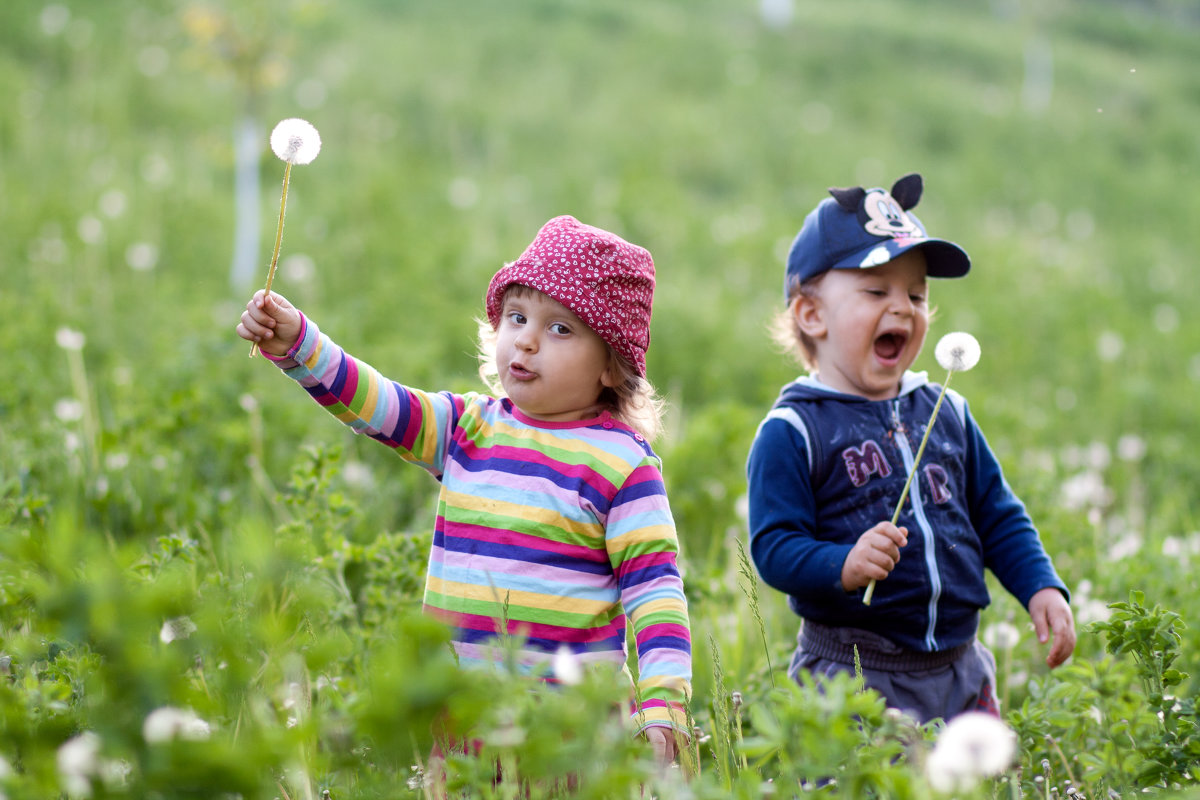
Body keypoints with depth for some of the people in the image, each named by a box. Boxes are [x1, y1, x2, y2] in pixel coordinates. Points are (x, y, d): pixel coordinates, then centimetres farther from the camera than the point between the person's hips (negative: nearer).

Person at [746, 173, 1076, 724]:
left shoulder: (948, 414, 12)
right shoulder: (792, 431, -7)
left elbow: (998, 518, 17)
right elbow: (773, 546, -13)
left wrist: (1042, 589, 4)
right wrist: (845, 565, -30)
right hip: (849, 674, -5)